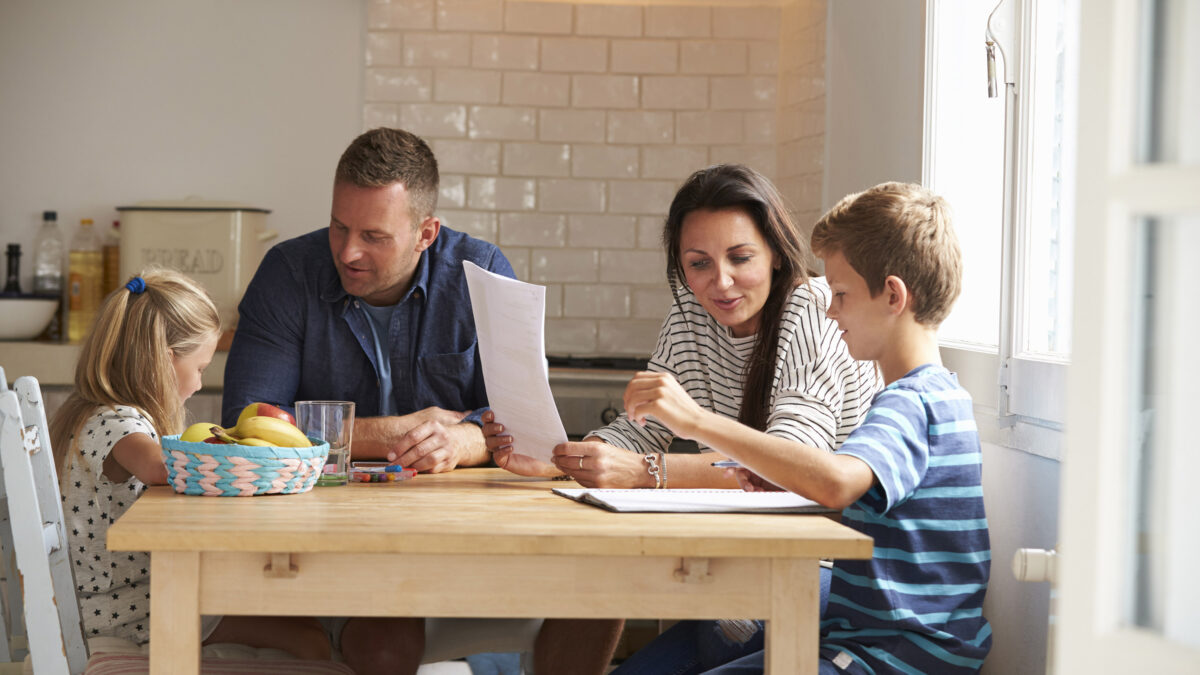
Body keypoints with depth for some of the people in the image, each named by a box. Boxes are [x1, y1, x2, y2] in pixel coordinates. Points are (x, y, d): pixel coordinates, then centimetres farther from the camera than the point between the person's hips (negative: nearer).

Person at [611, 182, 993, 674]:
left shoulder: (910, 403, -18)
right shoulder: (934, 394, 17)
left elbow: (836, 482, -39)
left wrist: (696, 420, -35)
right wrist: (785, 493, 5)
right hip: (855, 623, 11)